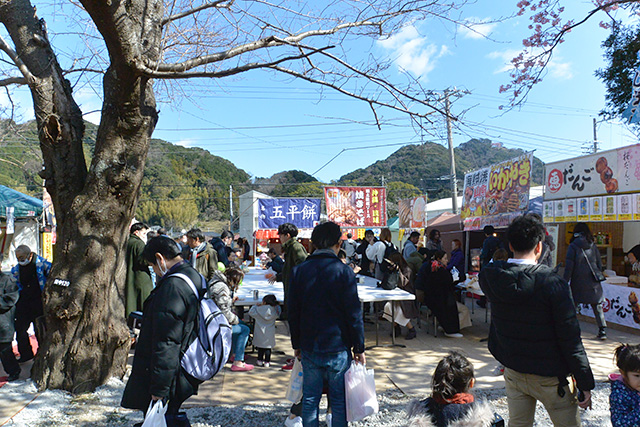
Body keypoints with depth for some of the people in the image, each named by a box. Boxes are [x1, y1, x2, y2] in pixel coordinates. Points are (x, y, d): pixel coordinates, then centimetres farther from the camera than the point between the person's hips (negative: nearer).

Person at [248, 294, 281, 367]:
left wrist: (256, 306, 13)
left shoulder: (259, 310, -11)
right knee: (268, 347, 9)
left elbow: (251, 312, 2)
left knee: (260, 347, 13)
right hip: (269, 334, 1)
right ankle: (267, 362, 10)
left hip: (260, 333, -1)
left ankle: (260, 360, 20)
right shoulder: (275, 311, -6)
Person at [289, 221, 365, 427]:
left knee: (310, 400, 14)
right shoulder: (343, 271, -11)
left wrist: (297, 344, 15)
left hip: (309, 348, 3)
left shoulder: (299, 271, 0)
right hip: (338, 348, -3)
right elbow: (354, 315, -10)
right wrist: (359, 348, 0)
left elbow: (293, 312, 5)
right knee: (339, 400, 10)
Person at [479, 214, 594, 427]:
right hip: (549, 377, -4)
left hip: (513, 371, 5)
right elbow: (571, 339, -17)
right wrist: (585, 383, -9)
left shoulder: (491, 278, -10)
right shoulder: (552, 283, -22)